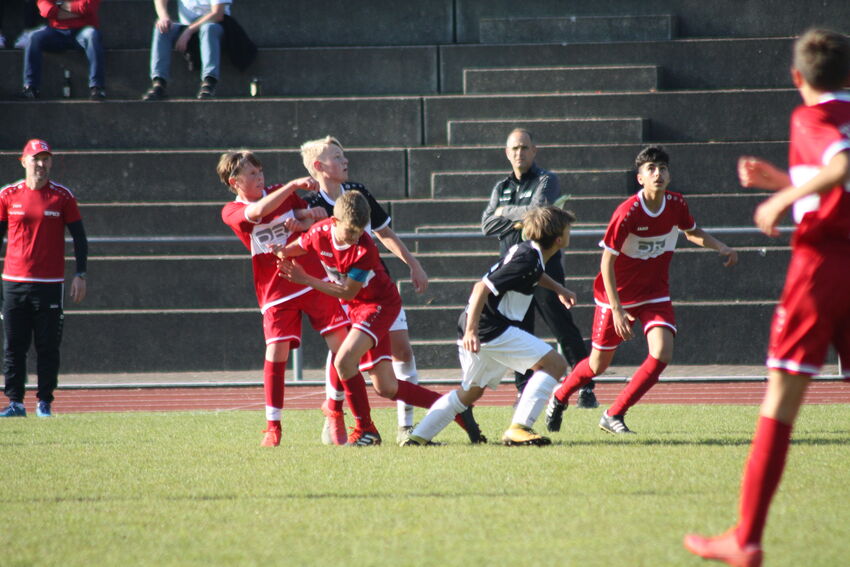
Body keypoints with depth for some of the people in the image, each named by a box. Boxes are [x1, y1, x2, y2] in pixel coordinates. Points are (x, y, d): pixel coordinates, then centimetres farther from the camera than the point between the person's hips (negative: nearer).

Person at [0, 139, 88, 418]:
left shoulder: (63, 196, 2)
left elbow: (79, 237, 6)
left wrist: (80, 275, -1)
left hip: (50, 283, -1)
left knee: (48, 347, 0)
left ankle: (45, 403, 6)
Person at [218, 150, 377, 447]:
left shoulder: (282, 192, 8)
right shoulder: (232, 212, -4)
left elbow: (315, 219, 15)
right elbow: (257, 211, -25)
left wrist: (305, 222, -9)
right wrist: (293, 185, -30)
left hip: (314, 281, 2)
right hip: (276, 292, -2)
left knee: (341, 346, -6)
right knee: (276, 352, -14)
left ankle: (364, 425, -5)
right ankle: (272, 428, 3)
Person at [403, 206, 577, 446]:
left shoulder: (526, 250, 13)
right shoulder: (526, 260, -17)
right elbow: (482, 288, -24)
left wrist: (557, 288, 38)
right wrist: (471, 331, -28)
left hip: (476, 329, 10)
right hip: (493, 330, -10)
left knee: (471, 391, 24)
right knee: (555, 363, -11)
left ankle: (418, 437, 24)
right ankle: (518, 428, -18)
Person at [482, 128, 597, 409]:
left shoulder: (546, 180, 0)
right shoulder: (501, 188, 16)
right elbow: (487, 224, 5)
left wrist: (506, 212, -3)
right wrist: (518, 222, -10)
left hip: (545, 265, -5)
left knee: (563, 328, -7)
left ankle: (586, 389, -5)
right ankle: (525, 391, 9)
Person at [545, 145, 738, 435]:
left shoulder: (676, 204, -7)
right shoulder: (627, 213, -23)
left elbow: (693, 232, 17)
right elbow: (607, 262, -18)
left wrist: (721, 247, -1)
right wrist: (617, 309, -22)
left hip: (655, 295, 4)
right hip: (618, 294, -4)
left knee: (662, 353, -19)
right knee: (598, 364, 8)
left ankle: (614, 415, -6)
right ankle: (559, 399, 39)